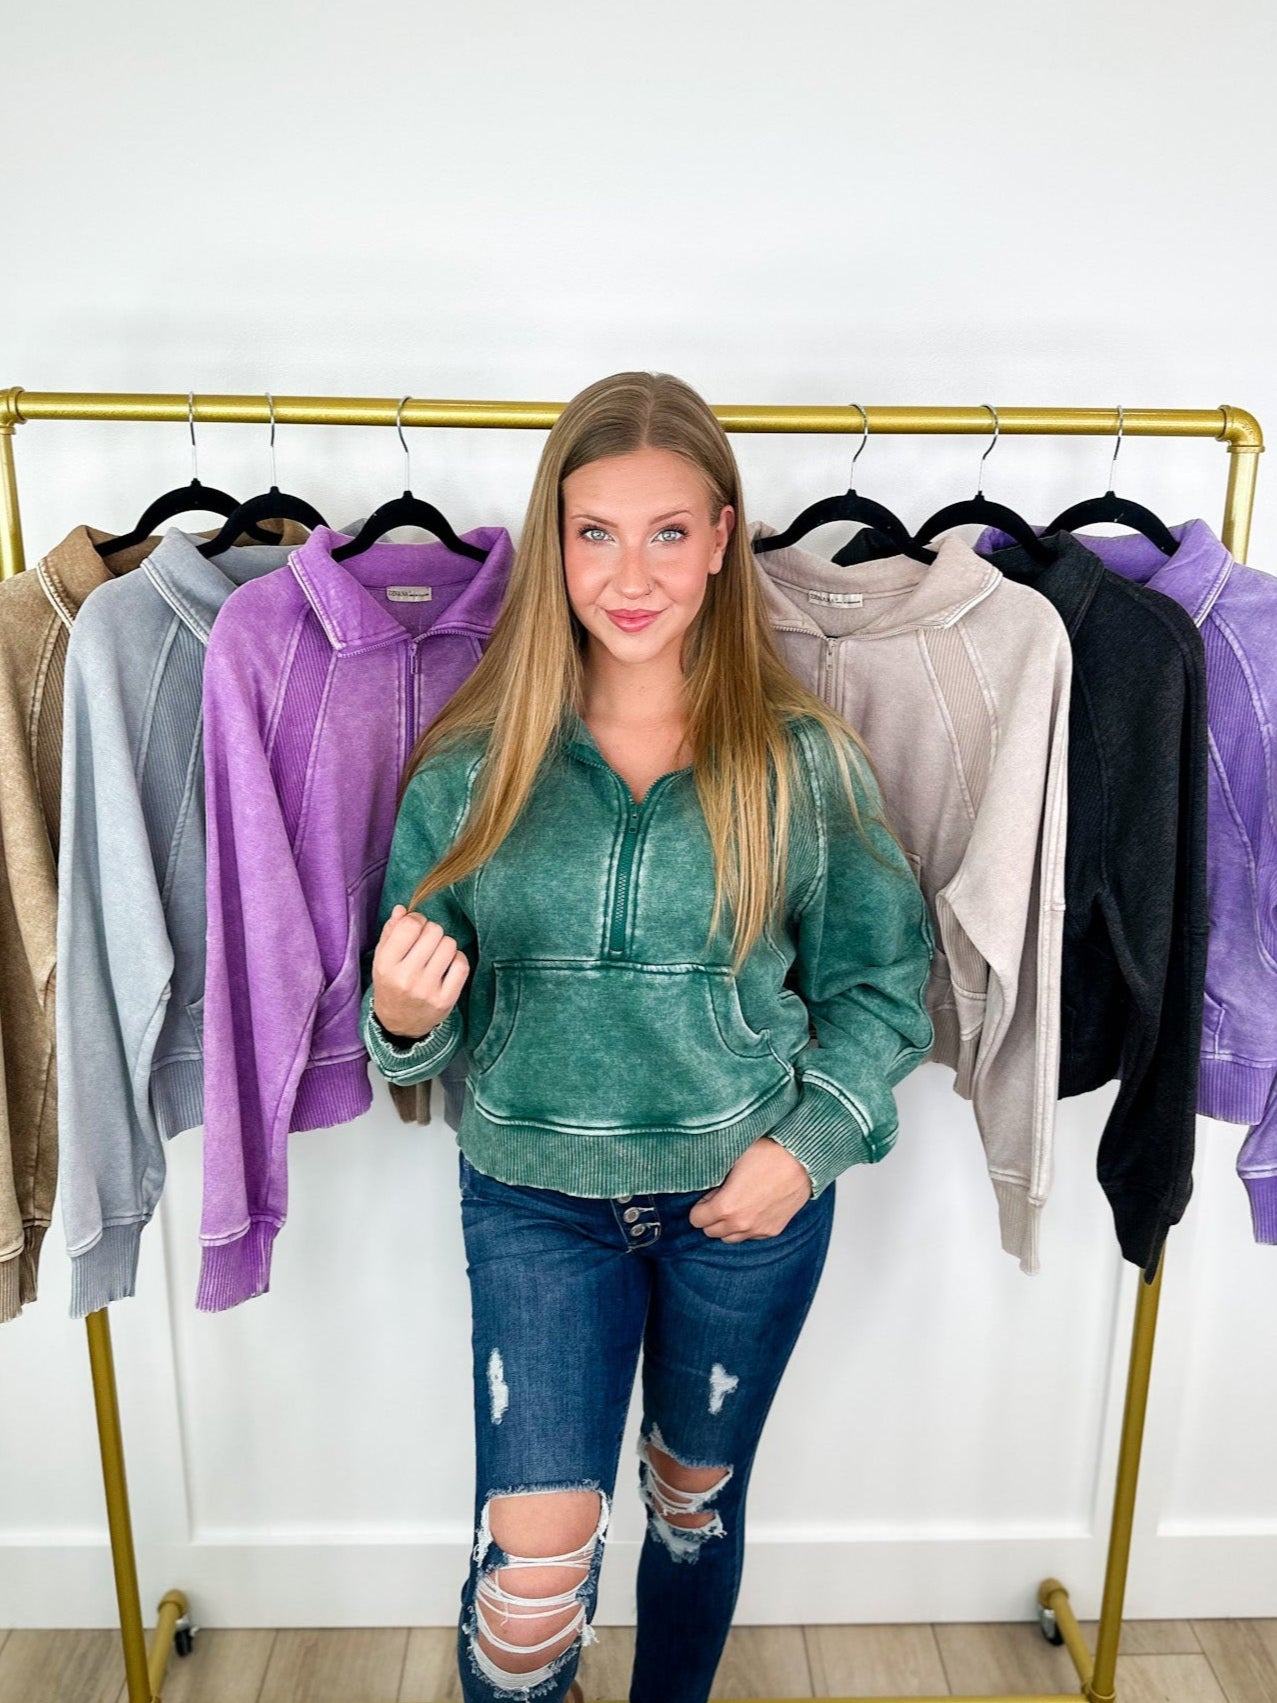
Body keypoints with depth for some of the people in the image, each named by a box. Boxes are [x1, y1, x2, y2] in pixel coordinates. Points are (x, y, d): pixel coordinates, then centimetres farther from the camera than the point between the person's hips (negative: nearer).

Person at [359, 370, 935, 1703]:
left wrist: (808, 1145, -12)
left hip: (748, 1195, 1)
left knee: (698, 1491, 23)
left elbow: (884, 979, -1)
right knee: (532, 1573, -1)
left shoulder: (801, 760, -10)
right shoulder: (473, 768, -8)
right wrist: (404, 1016, -23)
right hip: (537, 1200, 0)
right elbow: (421, 1023, 0)